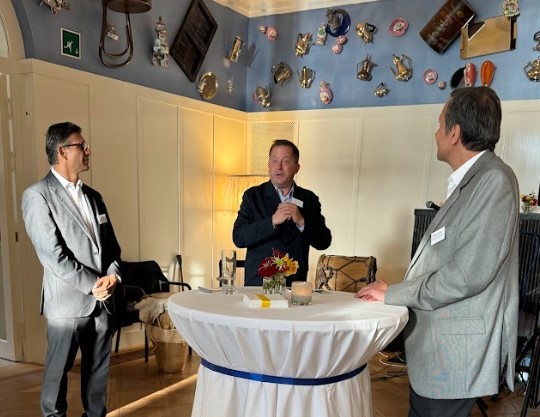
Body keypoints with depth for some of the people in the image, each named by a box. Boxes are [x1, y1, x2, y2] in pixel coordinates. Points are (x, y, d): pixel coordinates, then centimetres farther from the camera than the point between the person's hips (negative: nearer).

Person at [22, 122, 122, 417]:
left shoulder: (93, 196, 13)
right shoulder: (37, 195, -7)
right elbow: (52, 254, -14)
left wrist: (112, 275, -4)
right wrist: (92, 284, -13)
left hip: (103, 299, 6)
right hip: (68, 301, -6)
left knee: (99, 369, 14)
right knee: (58, 371, 8)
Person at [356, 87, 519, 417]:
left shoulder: (494, 179, -18)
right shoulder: (471, 180, 11)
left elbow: (469, 273, -24)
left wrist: (392, 294, -15)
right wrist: (396, 293, 5)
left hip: (456, 351, -8)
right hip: (439, 344, 8)